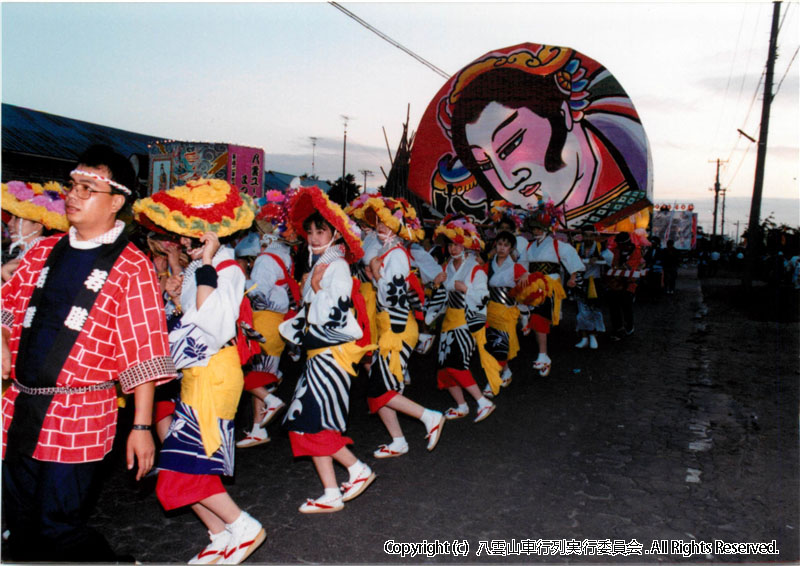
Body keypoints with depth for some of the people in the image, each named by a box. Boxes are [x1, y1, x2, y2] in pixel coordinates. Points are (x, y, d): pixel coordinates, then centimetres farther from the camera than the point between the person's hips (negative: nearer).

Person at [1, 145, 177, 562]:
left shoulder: (130, 268, -10)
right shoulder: (44, 253, 9)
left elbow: (144, 353, -12)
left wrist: (141, 426, -13)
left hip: (78, 418, -6)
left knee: (58, 529, 0)